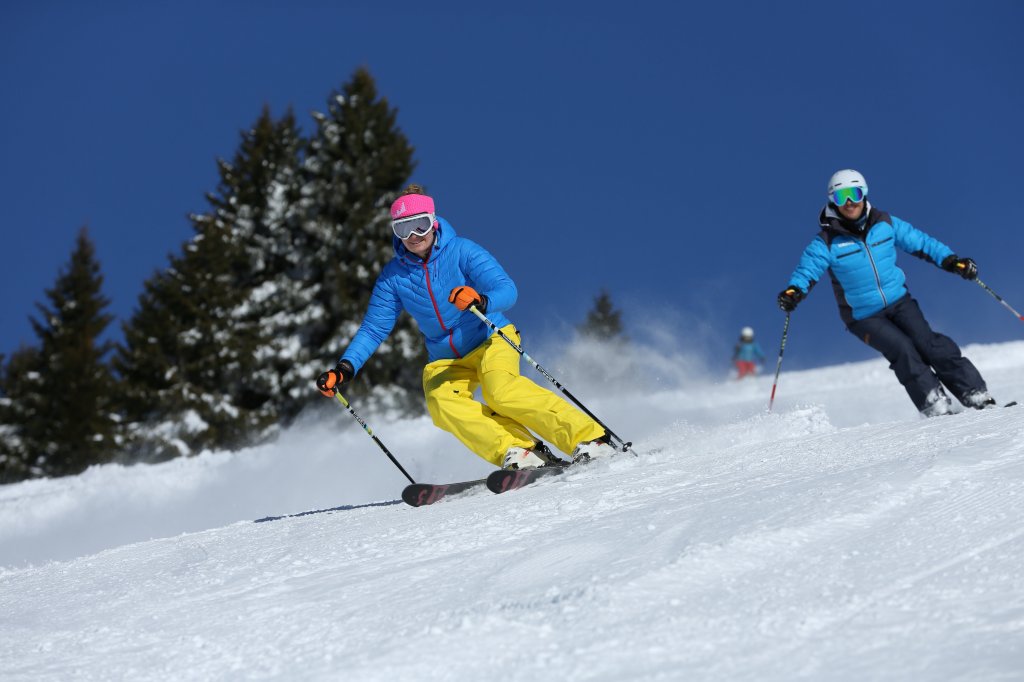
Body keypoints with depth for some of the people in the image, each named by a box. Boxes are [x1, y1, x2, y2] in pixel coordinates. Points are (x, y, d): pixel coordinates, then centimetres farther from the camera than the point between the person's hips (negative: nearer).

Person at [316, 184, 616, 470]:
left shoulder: (461, 251, -14)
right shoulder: (393, 276, -3)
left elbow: (507, 290, -24)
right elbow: (374, 328, 1)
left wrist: (481, 301, -47)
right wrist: (345, 368, -14)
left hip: (490, 339, -3)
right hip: (445, 361, 4)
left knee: (500, 389, -33)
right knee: (442, 403, -29)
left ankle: (588, 439, -30)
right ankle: (519, 452, -36)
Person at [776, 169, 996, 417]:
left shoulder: (885, 224, 0)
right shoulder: (827, 242, -10)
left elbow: (920, 242, 9)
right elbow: (807, 268, -20)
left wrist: (952, 260, 2)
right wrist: (794, 291, -41)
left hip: (899, 301, 2)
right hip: (864, 317, -2)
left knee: (926, 342, -17)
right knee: (902, 349, -23)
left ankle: (976, 395, -12)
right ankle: (935, 405, -18)